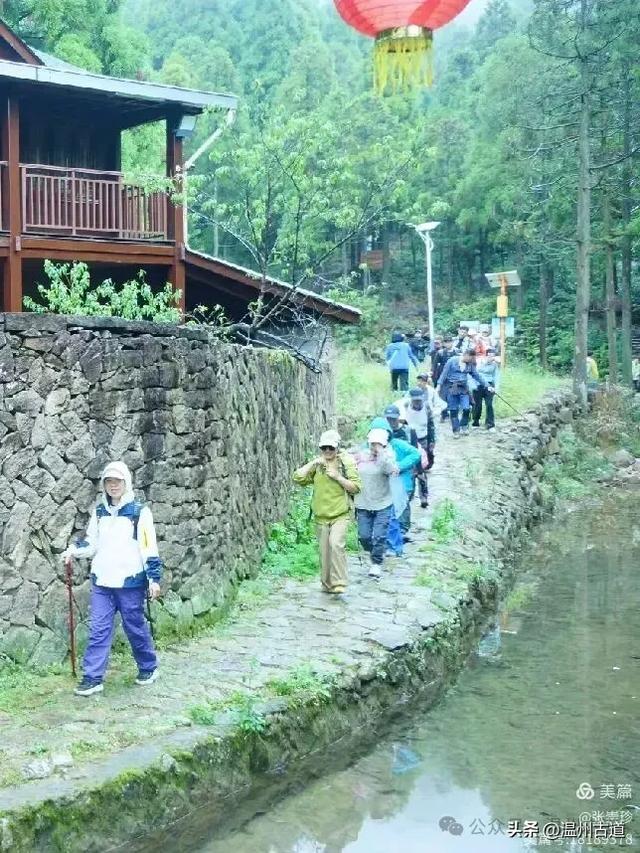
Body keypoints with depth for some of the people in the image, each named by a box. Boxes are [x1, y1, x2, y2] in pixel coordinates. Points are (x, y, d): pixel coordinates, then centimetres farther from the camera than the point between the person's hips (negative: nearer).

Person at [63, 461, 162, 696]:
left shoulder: (139, 511, -7)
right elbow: (92, 541, 15)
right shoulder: (99, 511, 8)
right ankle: (92, 678, 4)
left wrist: (154, 578, -9)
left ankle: (149, 667, 27)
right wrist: (74, 549, -4)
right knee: (98, 630, 1)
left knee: (136, 627, 8)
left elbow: (150, 548, -7)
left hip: (130, 582, -4)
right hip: (101, 582, 4)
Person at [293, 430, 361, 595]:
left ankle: (339, 583, -17)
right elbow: (297, 478, -3)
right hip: (321, 516, 4)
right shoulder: (316, 465, 6)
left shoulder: (346, 463, -2)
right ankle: (327, 585, 24)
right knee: (324, 552, 9)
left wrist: (337, 477, -16)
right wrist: (313, 463, -10)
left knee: (336, 544, -24)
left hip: (340, 515, -4)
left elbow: (356, 487, -5)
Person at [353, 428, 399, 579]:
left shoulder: (387, 456, -7)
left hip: (383, 505, -3)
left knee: (379, 536, -6)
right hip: (363, 505, 3)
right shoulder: (360, 456, 0)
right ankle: (375, 554, 35)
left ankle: (376, 563, 11)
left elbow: (392, 470, -29)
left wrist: (381, 453, -30)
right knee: (364, 536, 6)